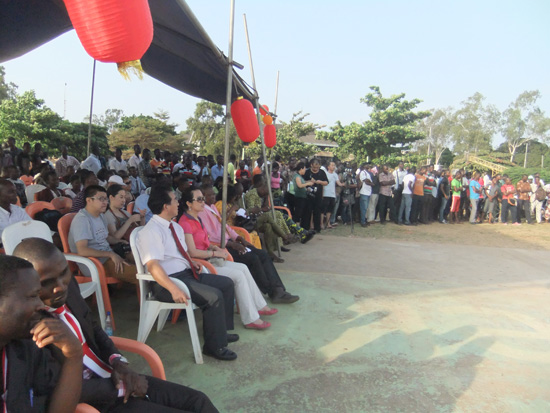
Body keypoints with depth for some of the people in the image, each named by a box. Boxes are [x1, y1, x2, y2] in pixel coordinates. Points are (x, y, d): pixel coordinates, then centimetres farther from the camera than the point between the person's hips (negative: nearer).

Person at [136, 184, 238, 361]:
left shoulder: (175, 227, 13)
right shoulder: (150, 232, -16)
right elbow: (152, 265, -27)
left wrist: (192, 263, 7)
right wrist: (174, 289, -37)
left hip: (187, 273, 10)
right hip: (168, 280, -10)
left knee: (226, 283, 8)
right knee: (214, 296, -24)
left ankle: (221, 331, 20)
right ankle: (214, 346, -8)